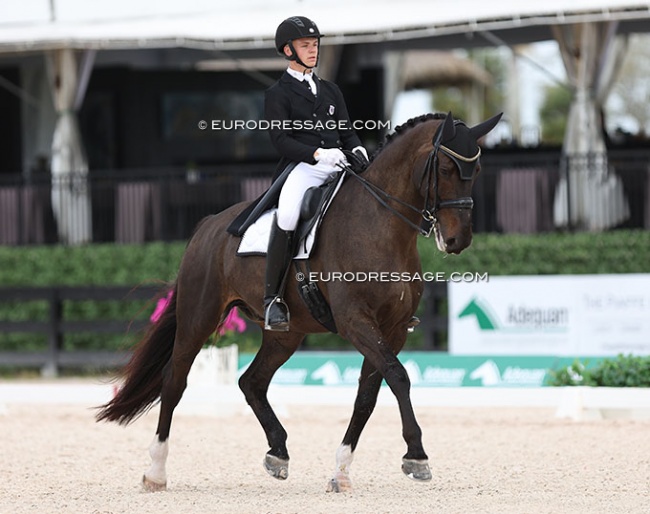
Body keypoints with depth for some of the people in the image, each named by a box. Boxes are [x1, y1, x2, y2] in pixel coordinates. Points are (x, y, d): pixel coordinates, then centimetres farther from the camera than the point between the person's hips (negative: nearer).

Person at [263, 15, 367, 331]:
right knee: (286, 217, -34)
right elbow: (281, 140, -4)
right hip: (301, 167, -6)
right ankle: (273, 299, -25)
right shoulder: (278, 94, 8)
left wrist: (356, 149, -3)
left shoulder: (330, 90, 26)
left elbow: (347, 131, 21)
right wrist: (318, 154, -19)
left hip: (337, 165, 6)